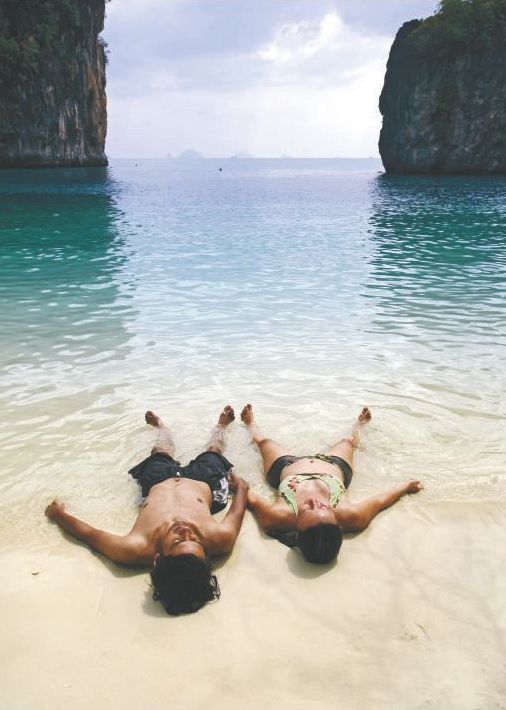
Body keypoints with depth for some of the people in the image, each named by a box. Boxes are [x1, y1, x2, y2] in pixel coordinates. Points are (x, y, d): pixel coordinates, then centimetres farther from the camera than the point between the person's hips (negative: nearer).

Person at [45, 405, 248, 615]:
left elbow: (88, 533, -30)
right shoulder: (219, 539, -48)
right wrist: (240, 484, -2)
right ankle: (221, 424, 65)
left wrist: (58, 513, -11)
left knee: (162, 452, 31)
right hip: (203, 482, 0)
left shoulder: (135, 551, -49)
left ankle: (161, 426, 67)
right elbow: (237, 512, -24)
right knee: (213, 451, 29)